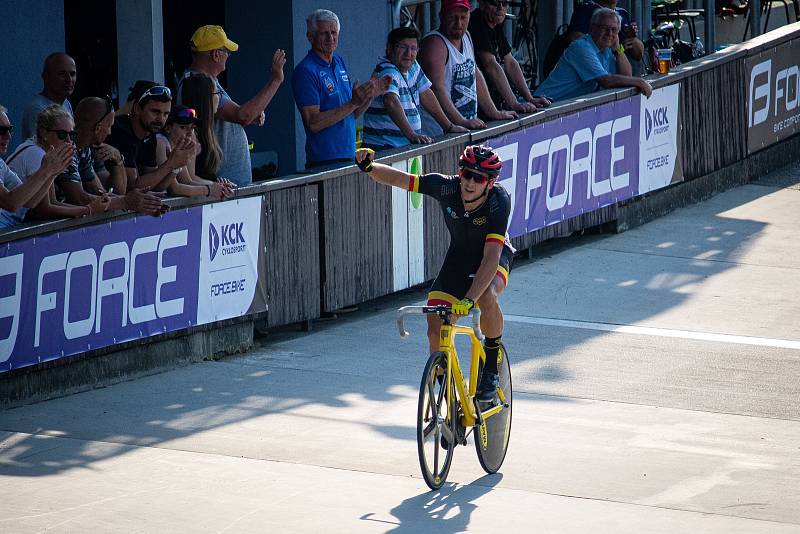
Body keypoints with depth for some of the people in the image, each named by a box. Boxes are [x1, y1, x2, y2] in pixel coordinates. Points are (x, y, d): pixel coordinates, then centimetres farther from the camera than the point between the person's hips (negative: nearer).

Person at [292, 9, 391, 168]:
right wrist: (353, 103, -22)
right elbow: (314, 124, -19)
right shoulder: (305, 71, -12)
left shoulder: (339, 62, 13)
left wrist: (371, 94, 1)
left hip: (349, 155, 7)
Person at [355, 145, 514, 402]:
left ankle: (492, 365, -10)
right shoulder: (446, 187, -25)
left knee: (487, 297, -37)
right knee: (436, 330, -14)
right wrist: (369, 167, -42)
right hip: (459, 256, 3)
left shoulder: (499, 201, -33)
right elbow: (396, 178, -20)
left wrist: (469, 299, -51)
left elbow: (491, 256, -41)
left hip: (494, 257, -3)